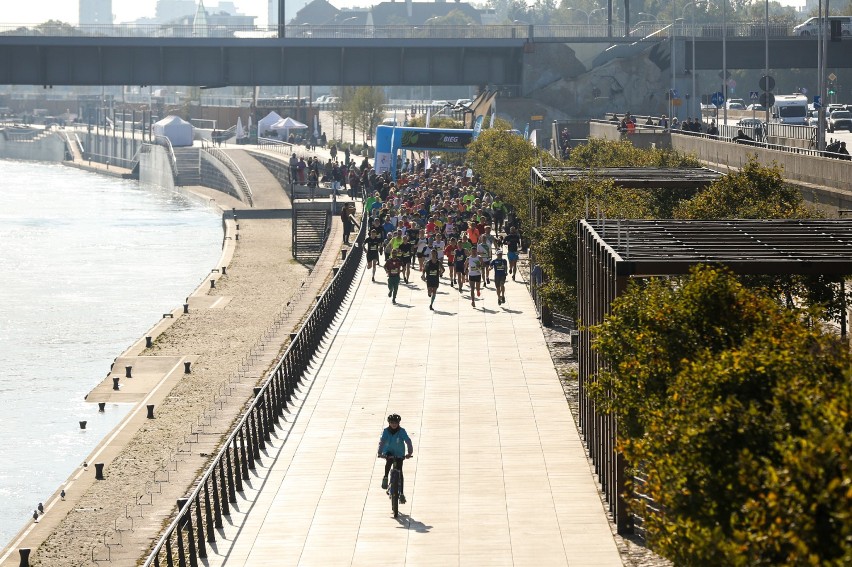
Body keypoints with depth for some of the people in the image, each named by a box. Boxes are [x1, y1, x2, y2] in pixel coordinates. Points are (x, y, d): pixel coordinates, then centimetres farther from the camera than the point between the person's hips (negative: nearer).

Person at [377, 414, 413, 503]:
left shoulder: (402, 431, -14)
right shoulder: (386, 431, -13)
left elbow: (408, 441, -24)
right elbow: (382, 441, -24)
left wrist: (409, 452, -39)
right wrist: (380, 453, -39)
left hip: (399, 453, 0)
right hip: (389, 452, 0)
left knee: (400, 472, -6)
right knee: (389, 461, -33)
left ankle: (401, 493, -3)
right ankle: (385, 478, -8)